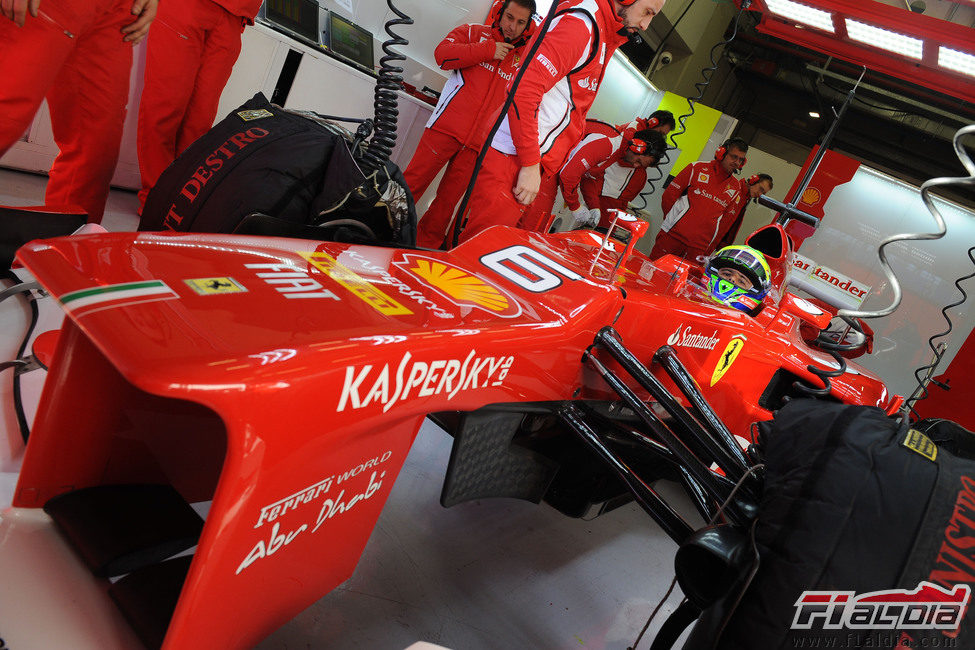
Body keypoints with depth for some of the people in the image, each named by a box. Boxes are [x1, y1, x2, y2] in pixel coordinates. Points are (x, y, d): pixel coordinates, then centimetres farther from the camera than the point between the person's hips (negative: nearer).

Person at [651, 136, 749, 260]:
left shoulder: (737, 189, 12)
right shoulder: (697, 168, 5)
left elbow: (725, 223, 10)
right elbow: (669, 195, 5)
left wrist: (708, 251, 4)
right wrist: (672, 222, 2)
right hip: (672, 236, -2)